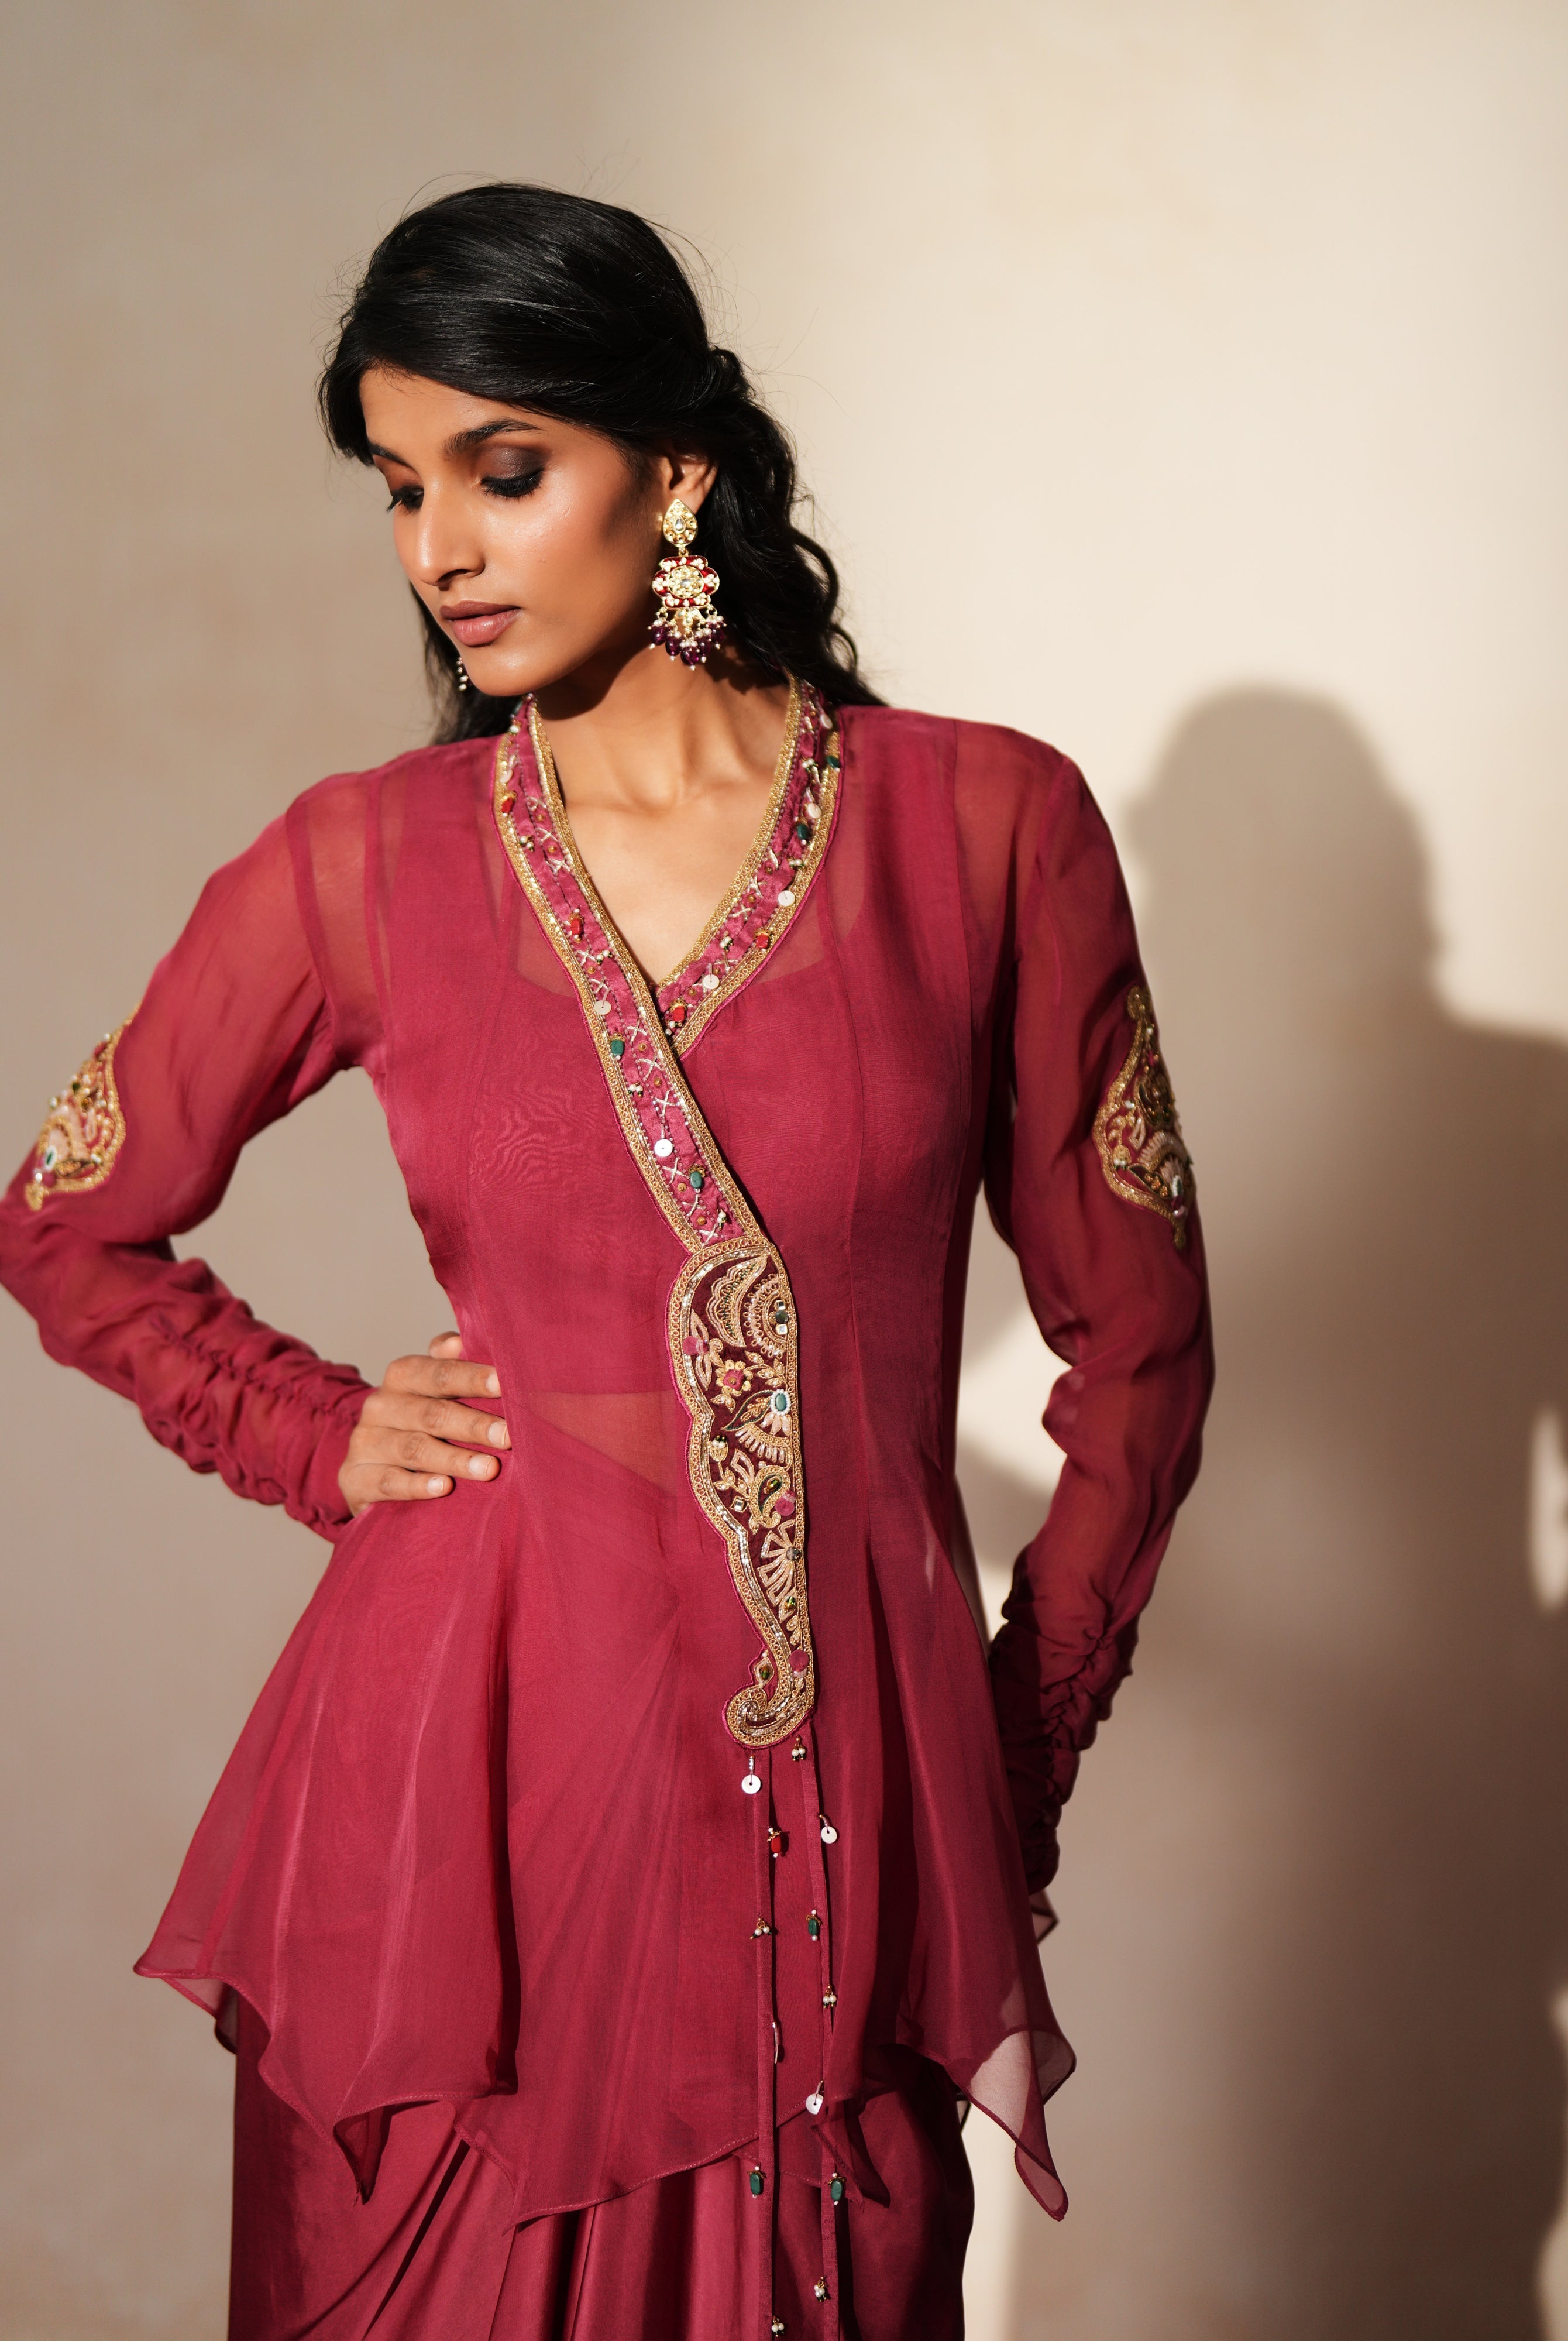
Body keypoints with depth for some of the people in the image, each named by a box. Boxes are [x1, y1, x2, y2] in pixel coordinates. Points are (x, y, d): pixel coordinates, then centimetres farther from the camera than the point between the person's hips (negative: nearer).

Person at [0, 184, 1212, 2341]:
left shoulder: (992, 828, -3)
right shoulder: (360, 868, 0)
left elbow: (1136, 1349, 5)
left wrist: (1019, 1766, 6)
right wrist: (319, 1440, 3)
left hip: (854, 1788, 0)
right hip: (471, 1763, 1)